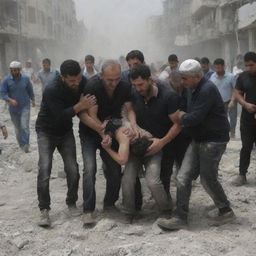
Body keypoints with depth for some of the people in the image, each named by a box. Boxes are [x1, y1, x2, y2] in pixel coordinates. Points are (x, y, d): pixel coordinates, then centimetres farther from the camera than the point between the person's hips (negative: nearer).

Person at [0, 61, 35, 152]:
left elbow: (30, 90, 10)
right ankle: (21, 145, 29)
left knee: (25, 126, -14)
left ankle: (26, 145, -11)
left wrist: (32, 100, 23)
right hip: (13, 108, 1)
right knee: (17, 128, 13)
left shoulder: (25, 79, -6)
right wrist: (10, 100, -28)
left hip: (25, 106, -1)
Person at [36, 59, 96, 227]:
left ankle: (72, 203, 17)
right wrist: (79, 106, -41)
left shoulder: (83, 83, -13)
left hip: (66, 132, 4)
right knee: (45, 169, -15)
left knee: (73, 169, -5)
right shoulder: (52, 91, -29)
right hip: (46, 131, -4)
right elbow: (60, 116, -33)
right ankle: (44, 209, -3)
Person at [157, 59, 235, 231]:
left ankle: (226, 212, 22)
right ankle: (180, 218, 4)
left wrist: (181, 118, -7)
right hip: (199, 140, 9)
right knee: (183, 177, 1)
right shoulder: (197, 90, 13)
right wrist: (183, 117, -4)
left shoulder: (208, 90, -19)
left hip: (213, 141, -9)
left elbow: (195, 118, -25)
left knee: (208, 180, 0)